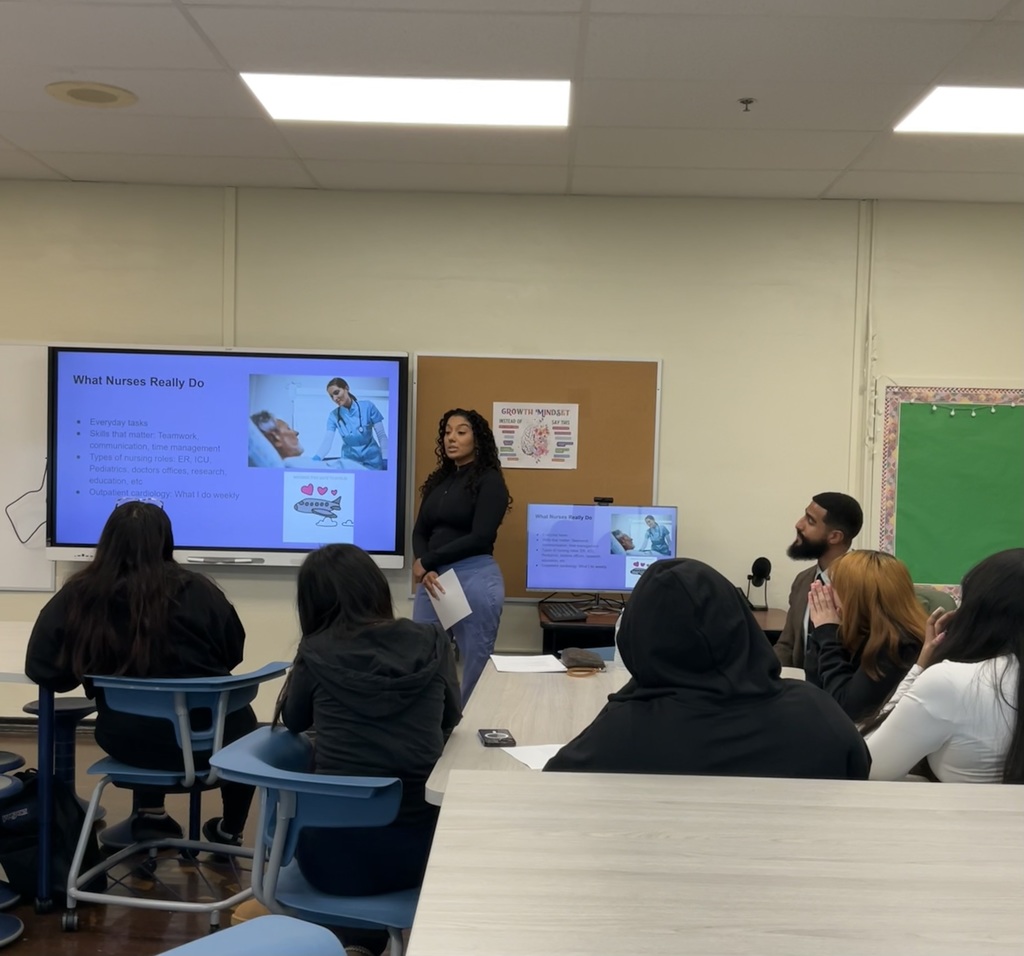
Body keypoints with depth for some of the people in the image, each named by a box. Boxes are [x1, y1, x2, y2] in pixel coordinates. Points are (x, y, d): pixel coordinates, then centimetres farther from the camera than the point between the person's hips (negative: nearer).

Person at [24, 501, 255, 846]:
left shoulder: (79, 594, -11)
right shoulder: (197, 590, -12)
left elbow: (41, 668, -4)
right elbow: (234, 653, 2)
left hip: (126, 740, 2)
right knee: (242, 718, 33)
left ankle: (151, 816, 39)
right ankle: (229, 833, 44)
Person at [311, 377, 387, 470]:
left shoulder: (368, 407, -12)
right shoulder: (334, 416, -7)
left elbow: (382, 436, -9)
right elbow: (327, 442, -18)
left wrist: (385, 460, -18)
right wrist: (315, 459, -36)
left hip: (372, 460, -1)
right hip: (350, 460, 1)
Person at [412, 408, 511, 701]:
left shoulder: (490, 480, -4)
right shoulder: (438, 481, 14)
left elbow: (480, 538, -13)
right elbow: (420, 532, 9)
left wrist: (427, 561, -9)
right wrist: (426, 572, -11)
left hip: (475, 578, -6)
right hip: (433, 579, 6)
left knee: (476, 667, 2)